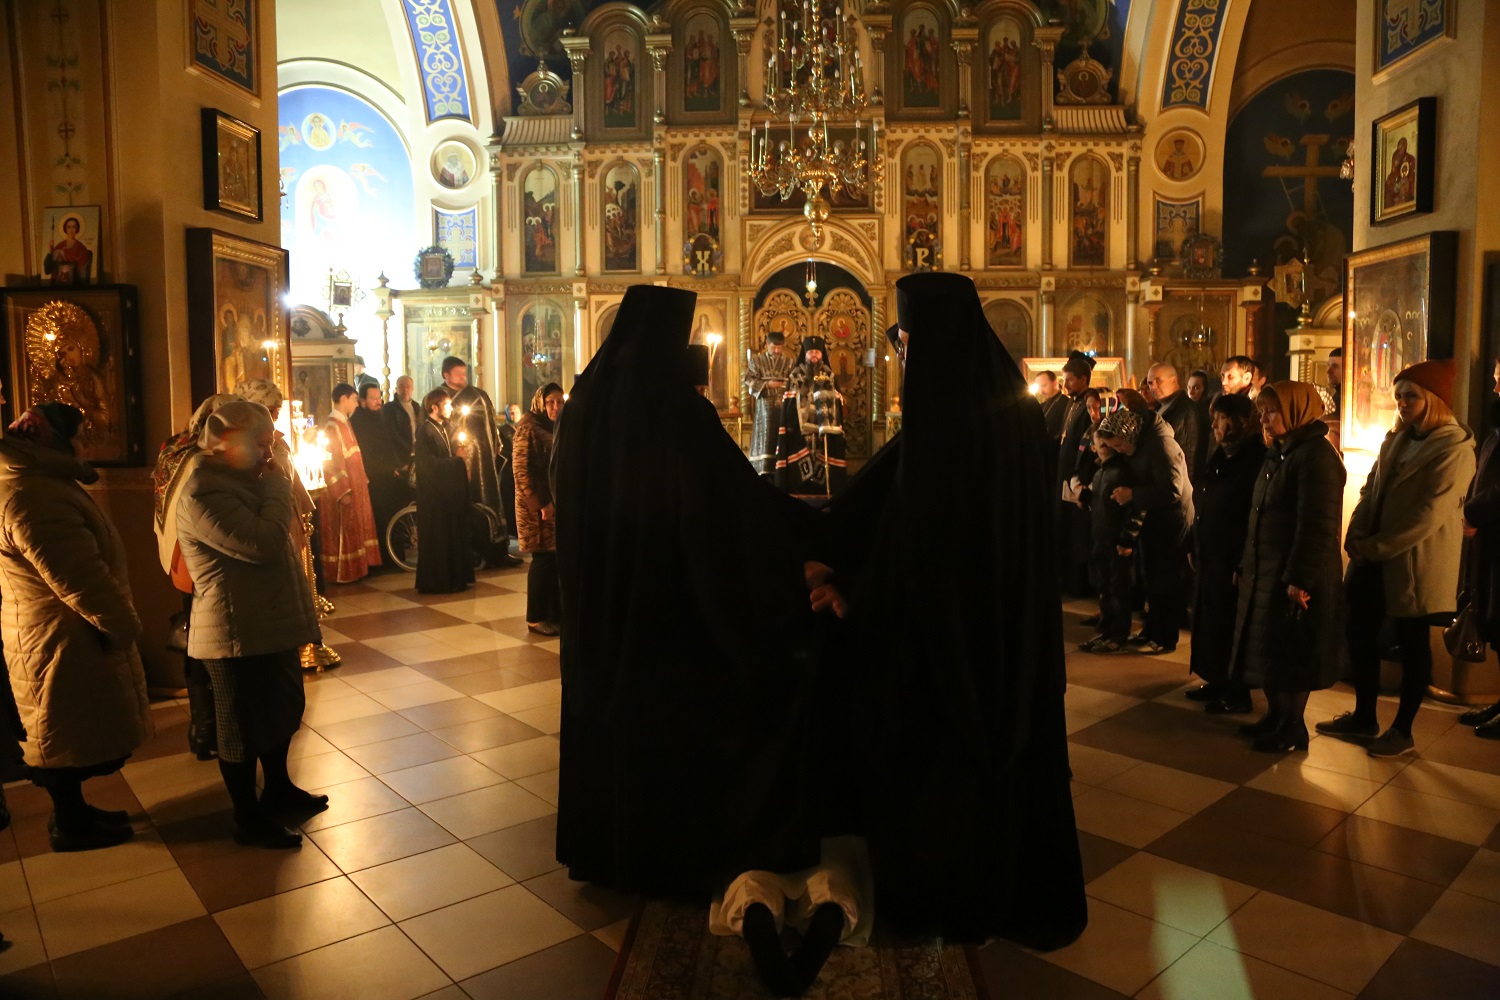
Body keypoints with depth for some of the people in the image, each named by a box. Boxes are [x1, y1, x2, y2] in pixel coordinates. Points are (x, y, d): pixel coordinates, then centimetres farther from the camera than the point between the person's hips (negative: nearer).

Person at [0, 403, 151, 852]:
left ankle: (73, 811, 35)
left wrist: (118, 623, 15)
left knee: (77, 731, 21)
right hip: (64, 643, -10)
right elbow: (79, 579, -27)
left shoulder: (41, 482, 10)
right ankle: (69, 826, 21)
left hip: (66, 635, 10)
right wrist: (124, 625, -15)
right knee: (69, 734, 6)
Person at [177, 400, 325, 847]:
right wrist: (278, 487, -20)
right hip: (237, 634, -10)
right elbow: (264, 544, -30)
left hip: (271, 625, 10)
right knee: (244, 725, 5)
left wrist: (274, 485, 7)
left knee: (285, 709, 22)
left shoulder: (236, 479, 11)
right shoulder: (204, 493, -22)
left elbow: (278, 534, 20)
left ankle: (278, 789, 41)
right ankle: (248, 819, 21)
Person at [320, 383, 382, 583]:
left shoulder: (344, 423, 11)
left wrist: (363, 480, 17)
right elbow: (332, 462, -20)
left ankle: (355, 568, 23)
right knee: (344, 531, -1)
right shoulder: (332, 426, -17)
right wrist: (343, 491, -22)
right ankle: (342, 572, 8)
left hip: (356, 486, 9)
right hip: (344, 489, -9)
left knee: (357, 528, 14)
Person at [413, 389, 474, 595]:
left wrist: (460, 456, 0)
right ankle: (434, 582, 6)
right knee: (437, 538, -2)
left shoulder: (445, 427, 15)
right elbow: (429, 464, -21)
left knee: (454, 535, 11)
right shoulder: (425, 430, -13)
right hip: (434, 493, -9)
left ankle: (453, 579, 19)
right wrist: (457, 459, -17)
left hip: (449, 490, 9)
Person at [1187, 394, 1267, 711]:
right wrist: (1194, 547, 14)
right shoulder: (1220, 457, 12)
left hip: (1231, 562, -9)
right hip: (1209, 557, 9)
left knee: (1228, 626, 0)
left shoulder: (1256, 460, -16)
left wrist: (1243, 564, -21)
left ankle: (1237, 693, 13)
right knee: (1209, 620, 15)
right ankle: (1216, 681, 28)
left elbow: (1255, 518, -20)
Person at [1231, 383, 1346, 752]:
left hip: (1293, 577, -9)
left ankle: (1293, 729, 15)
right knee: (1267, 649, 15)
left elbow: (1317, 526, -22)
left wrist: (1300, 580, -23)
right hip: (1266, 572, 9)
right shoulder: (1279, 453, 13)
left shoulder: (1316, 457, -16)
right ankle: (1275, 716, 29)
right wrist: (1246, 564, 16)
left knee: (1289, 655, 2)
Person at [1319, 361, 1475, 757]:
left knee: (1412, 643, 5)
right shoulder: (1397, 438, 11)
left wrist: (1376, 547, -18)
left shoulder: (1454, 448, -13)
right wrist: (1356, 536, -6)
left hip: (1415, 561, -7)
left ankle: (1402, 731, 19)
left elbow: (1430, 515, -20)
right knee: (1359, 631, 11)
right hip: (1373, 558, 7)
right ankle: (1364, 718, 26)